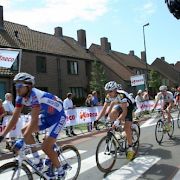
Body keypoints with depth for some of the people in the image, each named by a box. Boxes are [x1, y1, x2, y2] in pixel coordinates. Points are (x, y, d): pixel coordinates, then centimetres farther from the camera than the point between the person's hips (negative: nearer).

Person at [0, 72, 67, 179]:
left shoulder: (35, 95, -31)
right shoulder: (21, 97, -7)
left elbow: (34, 120, -37)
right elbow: (14, 118, -6)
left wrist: (22, 141, -40)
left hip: (58, 116, -8)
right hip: (46, 116, 8)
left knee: (46, 147, -13)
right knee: (25, 131, -3)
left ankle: (61, 172, 10)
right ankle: (39, 162, 9)